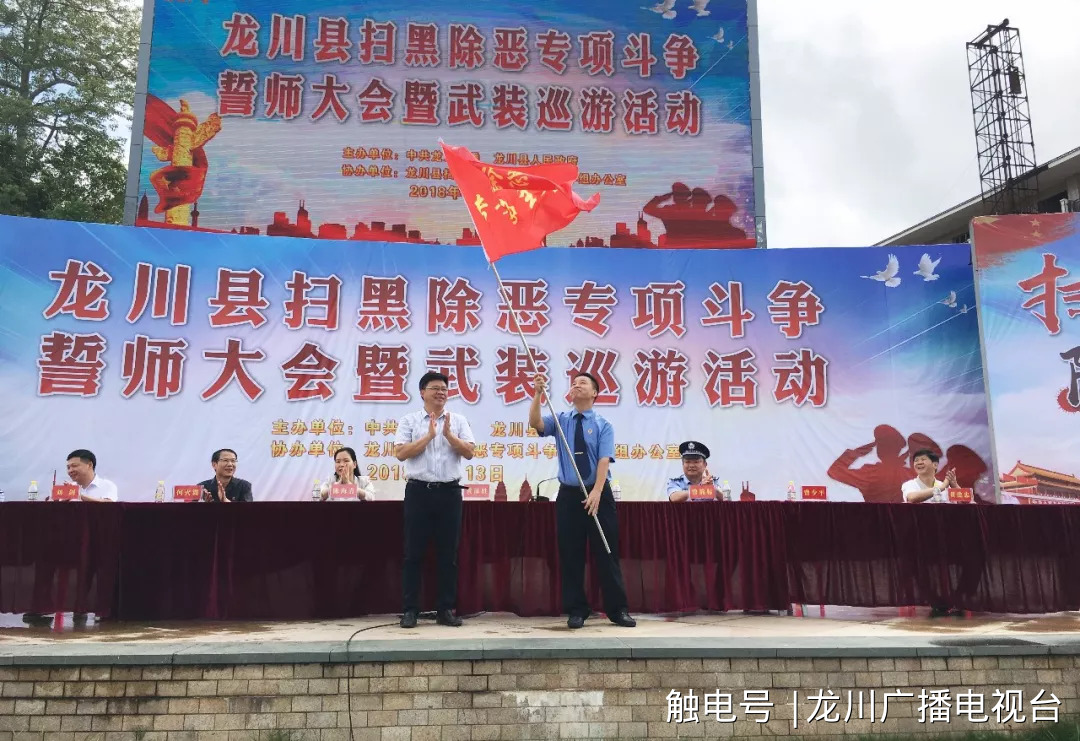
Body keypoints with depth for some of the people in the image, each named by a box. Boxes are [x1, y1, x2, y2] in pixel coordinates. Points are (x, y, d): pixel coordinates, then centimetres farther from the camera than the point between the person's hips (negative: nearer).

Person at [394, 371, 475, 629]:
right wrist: (429, 436, -12)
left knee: (448, 553, 6)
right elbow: (401, 453, -6)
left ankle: (446, 609, 14)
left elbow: (469, 453, 0)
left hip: (449, 492, 2)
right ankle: (410, 610, 10)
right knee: (414, 553, 2)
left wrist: (448, 434, -12)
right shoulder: (409, 421, 4)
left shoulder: (458, 420, 8)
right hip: (419, 491, -1)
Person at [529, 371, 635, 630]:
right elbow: (535, 423, -11)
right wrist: (538, 394, -23)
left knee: (607, 552, 2)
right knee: (570, 554, 4)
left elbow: (604, 460, -10)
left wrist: (596, 492, -23)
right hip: (569, 494, 2)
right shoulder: (560, 420, 8)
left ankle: (617, 609, 11)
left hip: (599, 494, -2)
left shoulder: (603, 425, 1)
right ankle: (576, 611, 14)